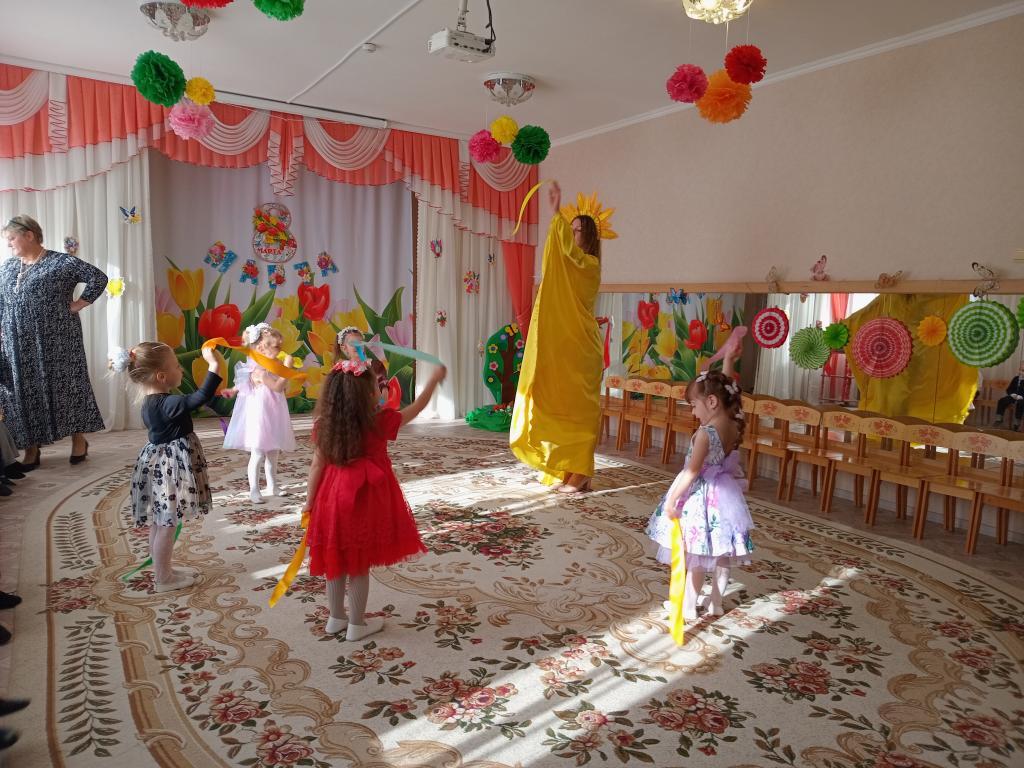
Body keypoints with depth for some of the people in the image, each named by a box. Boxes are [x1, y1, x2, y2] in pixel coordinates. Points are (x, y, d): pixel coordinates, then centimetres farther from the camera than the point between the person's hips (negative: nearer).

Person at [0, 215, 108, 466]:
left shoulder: (61, 263, -6)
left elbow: (98, 278, -11)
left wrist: (74, 306, -9)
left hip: (56, 340, -5)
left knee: (65, 384, 1)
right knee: (23, 391, 5)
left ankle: (79, 439, 14)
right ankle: (31, 447, 13)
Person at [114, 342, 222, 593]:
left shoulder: (150, 403, 6)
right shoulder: (167, 404, -25)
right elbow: (201, 398, -38)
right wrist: (215, 366, -35)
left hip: (160, 465, 10)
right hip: (168, 468, -10)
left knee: (159, 523, 18)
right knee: (166, 526, 1)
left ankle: (163, 570, 31)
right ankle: (163, 579, 12)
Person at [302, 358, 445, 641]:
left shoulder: (325, 425, -4)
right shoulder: (380, 421, -13)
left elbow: (317, 465, -2)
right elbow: (416, 408, -1)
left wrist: (309, 501, 7)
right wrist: (434, 380, 11)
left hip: (332, 497, 4)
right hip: (364, 500, -4)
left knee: (336, 560, 17)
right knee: (359, 564, 8)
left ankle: (336, 618, 31)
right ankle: (357, 624, 20)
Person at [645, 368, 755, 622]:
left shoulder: (705, 433, -25)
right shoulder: (735, 428, -4)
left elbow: (691, 472, -24)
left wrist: (671, 500, -21)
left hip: (701, 498, -8)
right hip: (725, 495, 8)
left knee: (696, 556, 5)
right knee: (722, 553, 17)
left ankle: (688, 607, 18)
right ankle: (716, 603, 32)